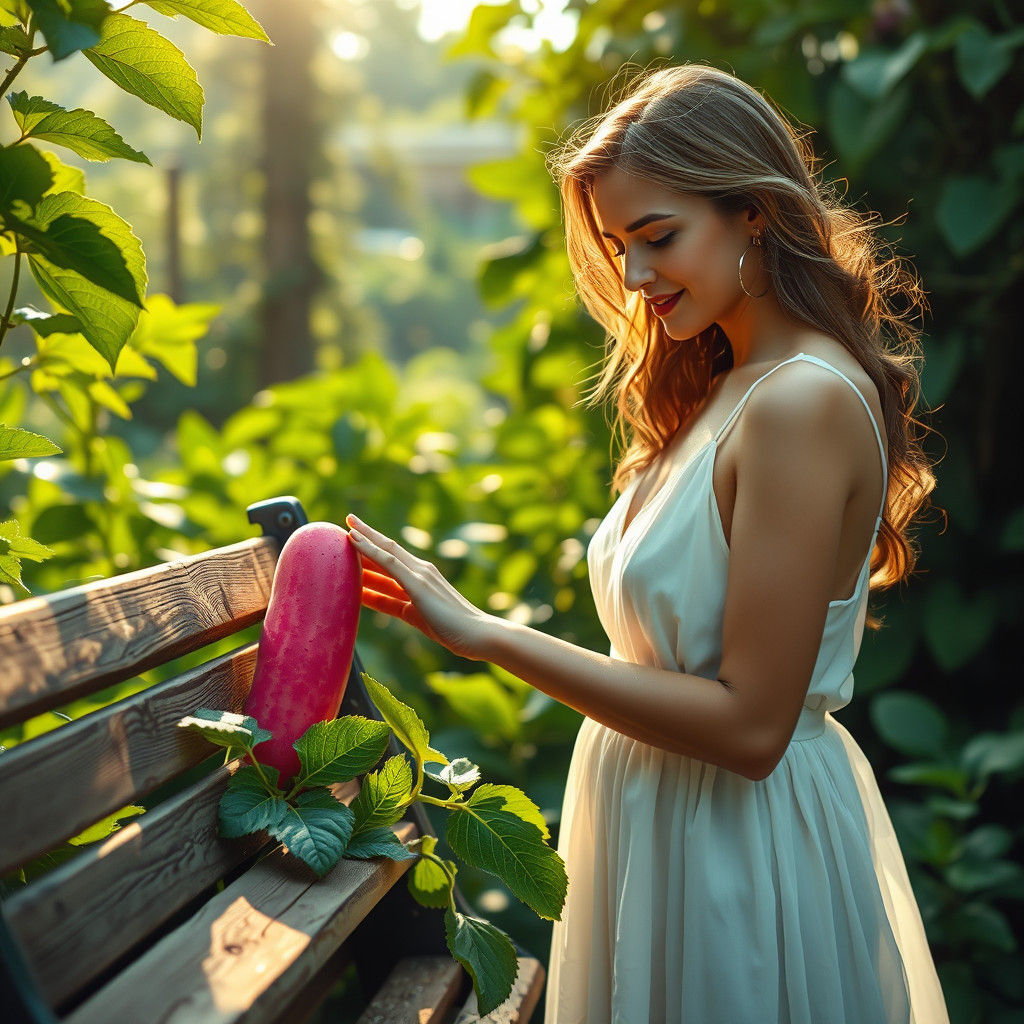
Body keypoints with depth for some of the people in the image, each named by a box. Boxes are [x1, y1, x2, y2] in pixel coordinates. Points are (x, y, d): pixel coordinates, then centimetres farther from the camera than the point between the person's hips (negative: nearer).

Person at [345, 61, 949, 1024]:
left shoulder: (802, 402, -22)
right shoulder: (723, 386, 6)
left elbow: (750, 724, -24)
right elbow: (681, 650, 6)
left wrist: (485, 634, -23)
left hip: (743, 849, -8)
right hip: (665, 816, 8)